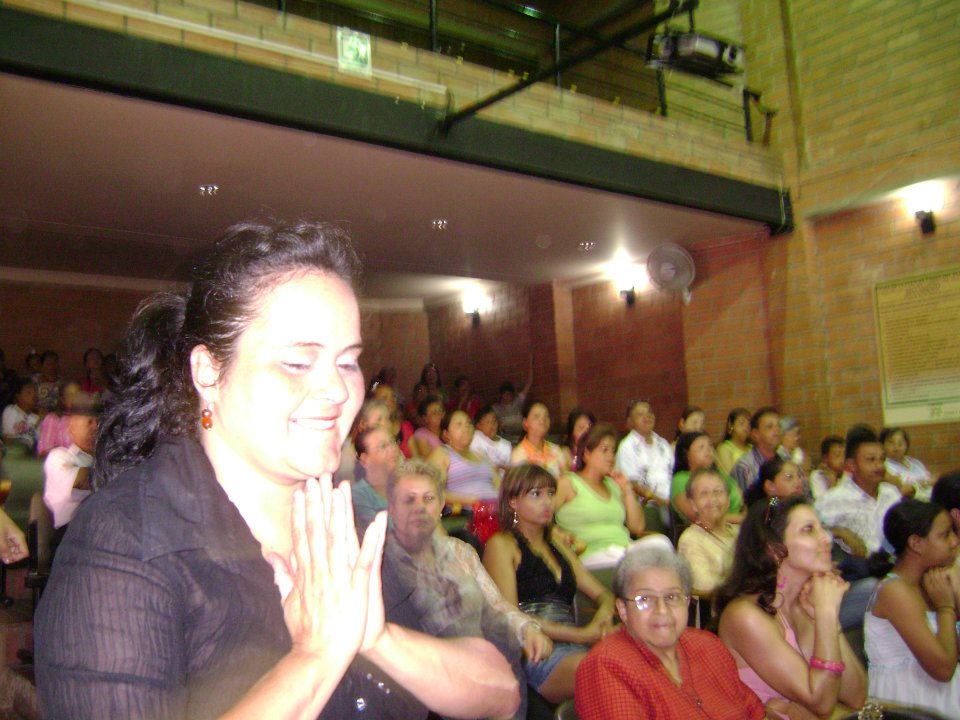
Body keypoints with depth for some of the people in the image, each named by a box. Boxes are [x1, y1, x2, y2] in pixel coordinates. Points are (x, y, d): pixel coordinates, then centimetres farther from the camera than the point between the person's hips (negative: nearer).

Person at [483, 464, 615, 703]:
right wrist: (580, 634, -11)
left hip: (574, 648, 7)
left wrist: (603, 616, -1)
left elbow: (604, 595, 26)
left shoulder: (557, 546, 27)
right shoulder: (501, 544, 6)